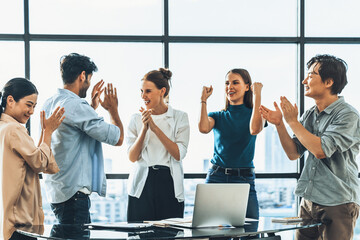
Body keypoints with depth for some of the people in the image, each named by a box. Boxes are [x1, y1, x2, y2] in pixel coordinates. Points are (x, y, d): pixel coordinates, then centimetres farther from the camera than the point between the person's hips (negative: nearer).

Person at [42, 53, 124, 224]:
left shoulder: (49, 104, 12)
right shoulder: (75, 105, -17)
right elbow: (117, 138, -14)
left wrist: (92, 107, 28)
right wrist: (112, 109, 3)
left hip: (56, 189, 10)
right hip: (73, 192, -10)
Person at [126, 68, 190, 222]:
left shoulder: (180, 117, 3)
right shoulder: (136, 119, 7)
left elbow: (179, 154, -8)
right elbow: (132, 157, 1)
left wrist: (155, 127, -13)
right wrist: (144, 128, -11)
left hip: (170, 184, -1)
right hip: (143, 183, 1)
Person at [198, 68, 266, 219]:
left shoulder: (253, 114, 7)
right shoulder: (218, 116, 13)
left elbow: (255, 129, -17)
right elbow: (203, 128, -9)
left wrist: (257, 95, -13)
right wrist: (203, 100, -3)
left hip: (244, 179, -1)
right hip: (216, 177, 2)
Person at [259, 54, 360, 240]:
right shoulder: (309, 115, 10)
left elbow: (321, 150, -23)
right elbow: (293, 153, 10)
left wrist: (293, 121, -14)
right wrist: (279, 124, -3)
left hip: (337, 203, -7)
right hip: (309, 200, 7)